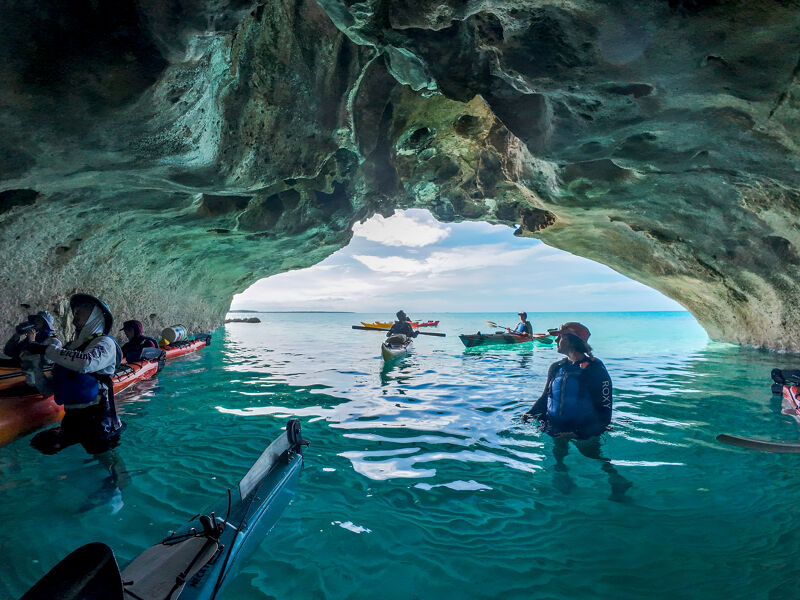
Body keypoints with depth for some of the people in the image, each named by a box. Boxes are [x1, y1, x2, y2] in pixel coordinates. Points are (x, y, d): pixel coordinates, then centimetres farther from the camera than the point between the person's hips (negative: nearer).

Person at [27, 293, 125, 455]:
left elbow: (86, 362, -29)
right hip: (71, 419, 7)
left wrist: (47, 350, -18)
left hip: (95, 419, -6)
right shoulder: (71, 346, 15)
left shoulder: (105, 343, -5)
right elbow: (51, 388, 17)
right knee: (39, 444, -10)